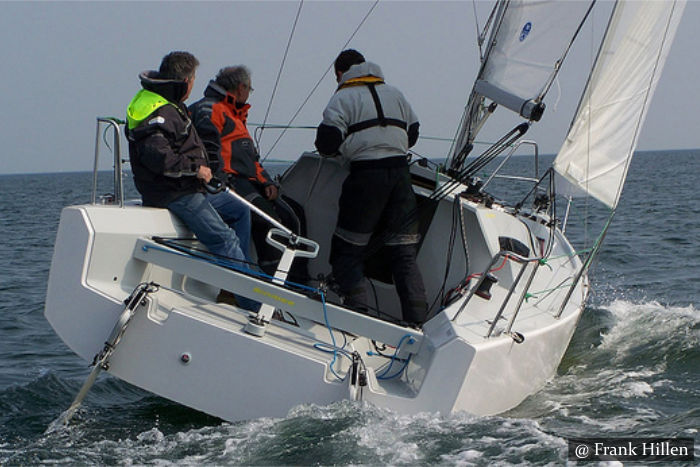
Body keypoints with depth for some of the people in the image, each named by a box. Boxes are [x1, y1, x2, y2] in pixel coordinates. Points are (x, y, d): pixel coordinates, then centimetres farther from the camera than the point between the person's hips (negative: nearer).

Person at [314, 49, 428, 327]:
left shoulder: (343, 97, 2)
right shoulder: (393, 93, 20)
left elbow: (328, 141, -7)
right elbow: (413, 132, 22)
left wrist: (329, 150, 15)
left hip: (366, 174, -5)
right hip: (400, 171, 5)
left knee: (347, 249, 4)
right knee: (404, 253, 7)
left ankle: (357, 310, -9)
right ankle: (417, 320, 1)